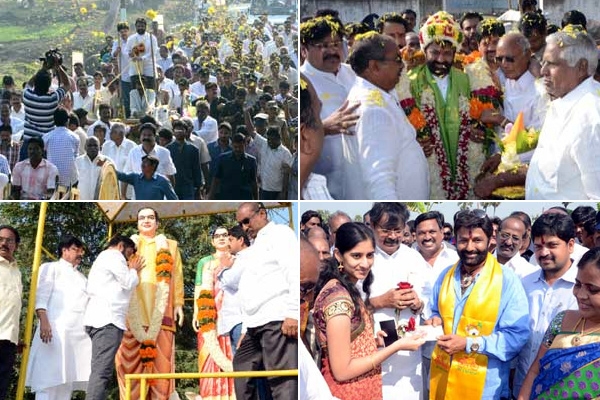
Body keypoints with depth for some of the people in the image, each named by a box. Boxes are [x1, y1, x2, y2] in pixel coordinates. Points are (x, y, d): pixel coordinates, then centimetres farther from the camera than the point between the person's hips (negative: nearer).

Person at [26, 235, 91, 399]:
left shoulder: (82, 277, 30)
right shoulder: (51, 268, 11)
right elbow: (41, 296, -1)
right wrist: (44, 321, -17)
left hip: (79, 333, 6)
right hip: (56, 328, -6)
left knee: (66, 379, 0)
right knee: (49, 378, -12)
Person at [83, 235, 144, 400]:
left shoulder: (103, 258, 33)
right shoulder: (113, 255, 1)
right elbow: (129, 283, -3)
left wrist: (131, 270, 27)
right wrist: (133, 270, 15)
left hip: (102, 318, 10)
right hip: (107, 319, -10)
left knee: (102, 370, 4)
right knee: (102, 371, -19)